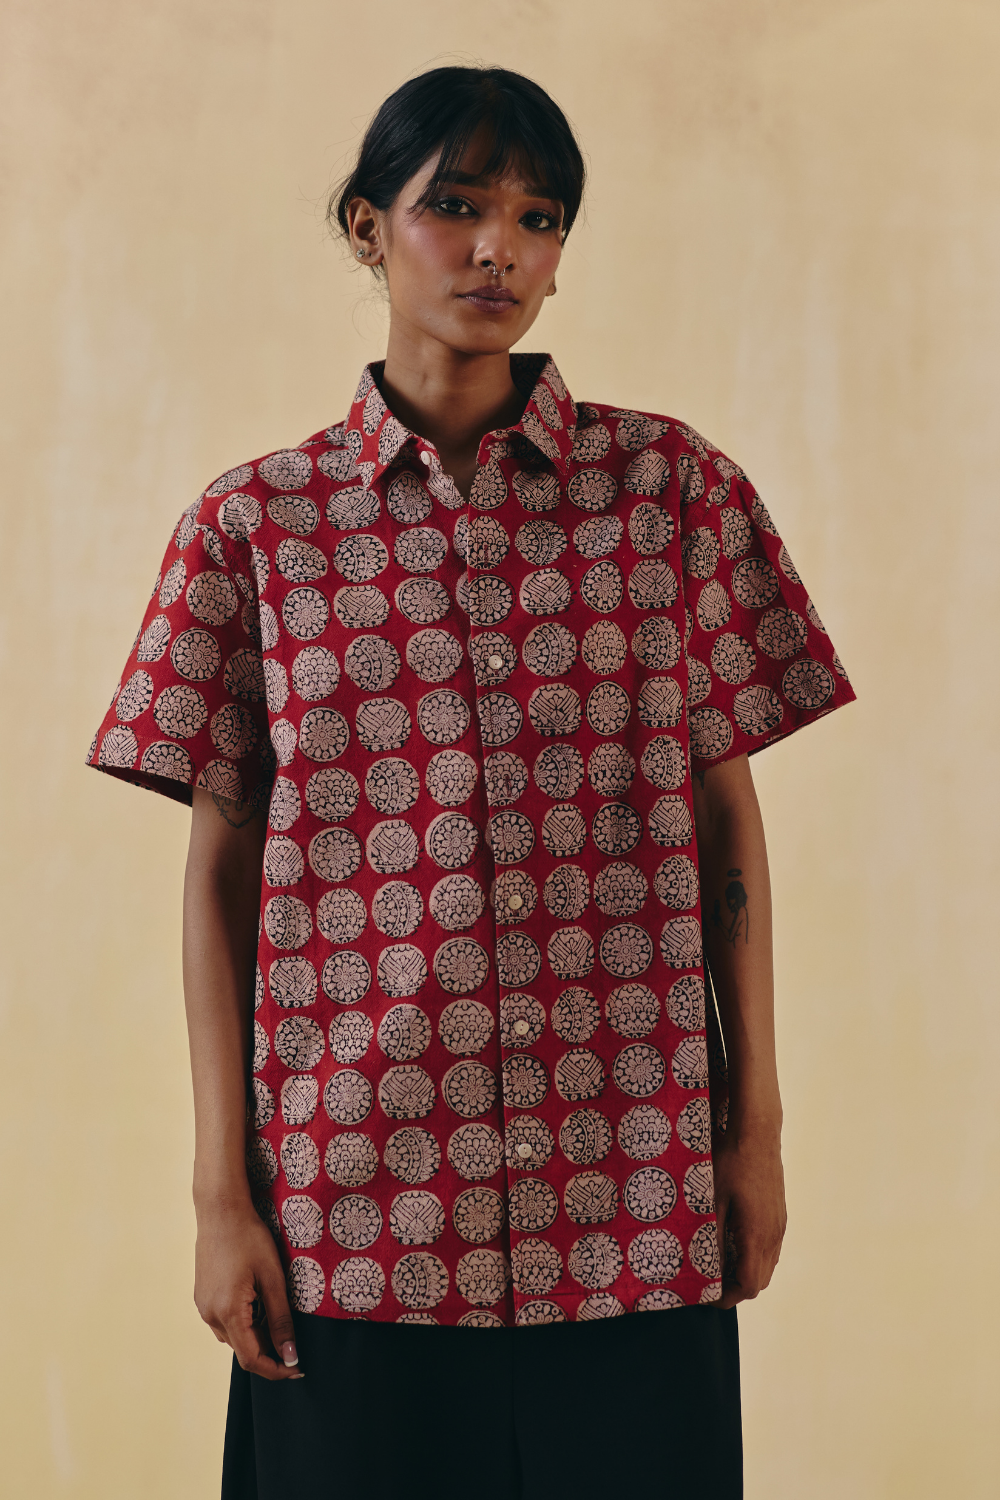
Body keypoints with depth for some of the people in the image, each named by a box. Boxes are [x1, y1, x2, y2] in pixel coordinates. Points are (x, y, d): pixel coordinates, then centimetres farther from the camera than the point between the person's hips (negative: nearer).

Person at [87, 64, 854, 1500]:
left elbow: (727, 817, 6)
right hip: (357, 1206, 0)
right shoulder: (255, 527, 3)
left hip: (633, 1207, 1)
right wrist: (221, 1191, 0)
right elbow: (221, 870, 3)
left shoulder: (673, 486, 4)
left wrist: (756, 1128, 5)